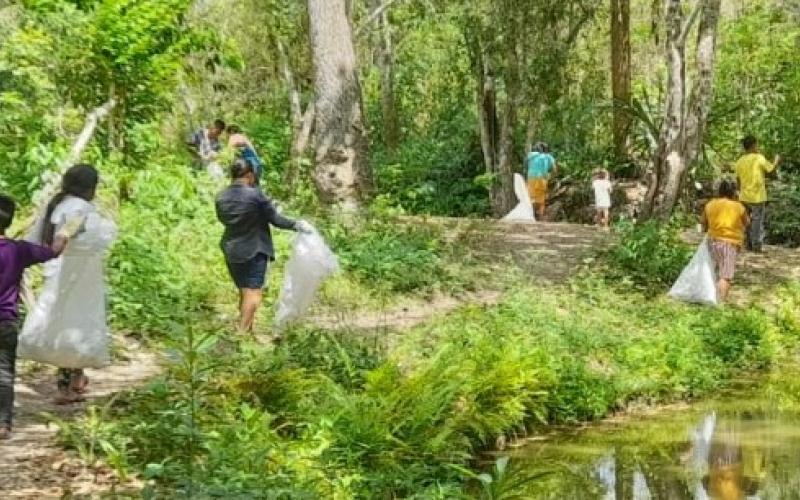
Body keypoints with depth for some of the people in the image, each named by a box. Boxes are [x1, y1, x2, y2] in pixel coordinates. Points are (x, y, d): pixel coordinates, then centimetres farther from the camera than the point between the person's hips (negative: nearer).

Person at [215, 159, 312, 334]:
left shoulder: (221, 198, 0)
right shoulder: (255, 195, -18)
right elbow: (275, 219, -11)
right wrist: (296, 225, 3)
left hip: (230, 252, 7)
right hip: (254, 251, -7)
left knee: (244, 292, 18)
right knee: (253, 293, -1)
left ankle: (245, 328, 23)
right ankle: (243, 331, -5)